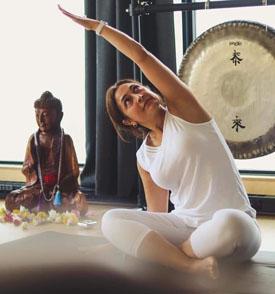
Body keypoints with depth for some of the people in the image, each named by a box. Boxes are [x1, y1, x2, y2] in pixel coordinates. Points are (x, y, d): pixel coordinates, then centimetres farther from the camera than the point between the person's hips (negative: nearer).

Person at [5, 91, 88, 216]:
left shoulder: (65, 139, -1)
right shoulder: (33, 139, 4)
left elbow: (74, 171, -1)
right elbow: (25, 170, 8)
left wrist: (59, 187, -16)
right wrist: (30, 166, -16)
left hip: (62, 188, -2)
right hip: (37, 188, 2)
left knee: (80, 203, -32)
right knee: (10, 200, -24)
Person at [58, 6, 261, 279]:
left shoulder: (182, 110, -3)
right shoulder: (144, 158, 11)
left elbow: (141, 56, -8)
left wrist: (96, 25, 0)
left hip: (235, 223, -4)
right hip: (183, 225, 5)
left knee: (228, 223, -42)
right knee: (111, 219, -16)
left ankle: (169, 252, -13)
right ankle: (193, 264, -29)